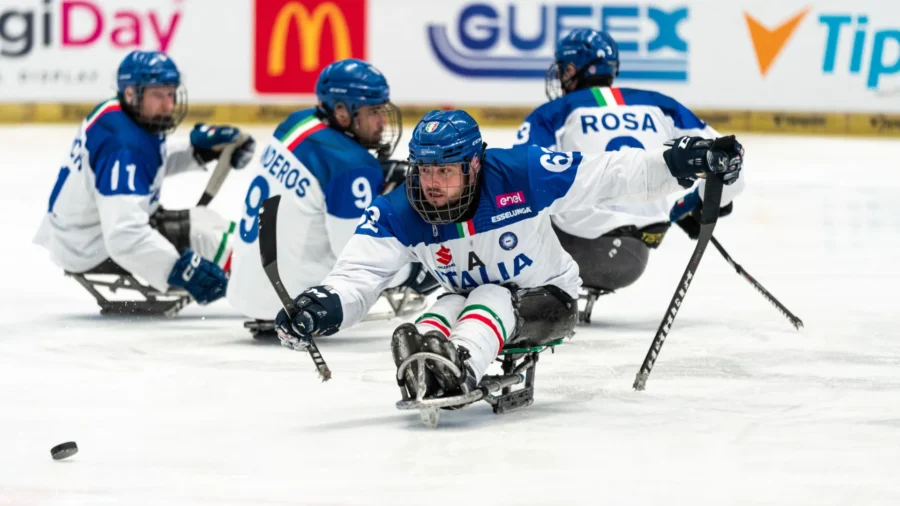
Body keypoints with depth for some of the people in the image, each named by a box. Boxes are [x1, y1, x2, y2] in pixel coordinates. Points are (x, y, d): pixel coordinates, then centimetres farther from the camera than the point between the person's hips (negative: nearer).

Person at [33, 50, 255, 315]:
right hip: (92, 250, -10)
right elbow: (124, 236, -37)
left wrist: (200, 150, 5)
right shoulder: (124, 146, -29)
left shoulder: (113, 114, 0)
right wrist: (179, 269, -44)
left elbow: (153, 160, 21)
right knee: (208, 236, -18)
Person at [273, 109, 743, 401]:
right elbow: (356, 275, -24)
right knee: (447, 307, -27)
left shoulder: (521, 174, -25)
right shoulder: (398, 213, -18)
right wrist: (323, 306, -46)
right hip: (467, 300, 3)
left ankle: (460, 365, -60)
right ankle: (423, 364, -58)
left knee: (491, 298, -32)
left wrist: (683, 161, -33)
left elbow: (612, 175, -23)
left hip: (545, 298, -3)